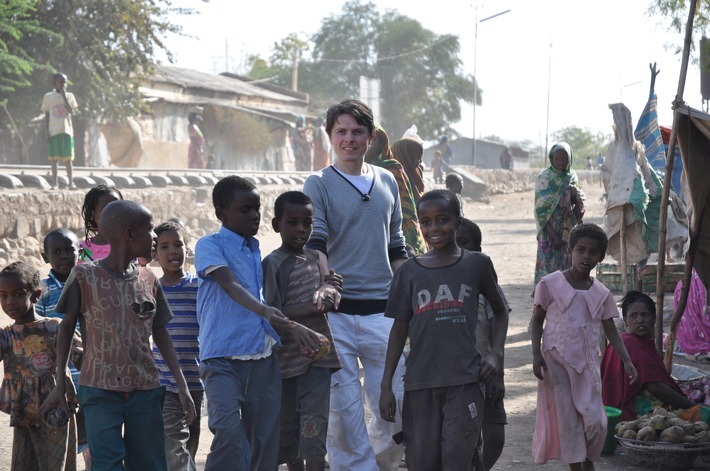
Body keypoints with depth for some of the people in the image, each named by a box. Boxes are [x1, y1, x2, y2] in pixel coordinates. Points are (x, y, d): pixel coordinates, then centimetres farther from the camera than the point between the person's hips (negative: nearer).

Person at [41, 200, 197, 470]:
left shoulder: (149, 281, 8)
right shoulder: (85, 276, -3)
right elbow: (66, 328, 4)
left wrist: (182, 386, 8)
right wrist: (60, 384, 2)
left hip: (146, 390, 4)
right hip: (100, 390, -4)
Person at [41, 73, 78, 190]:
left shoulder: (69, 96, 7)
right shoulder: (48, 97, 5)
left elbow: (71, 111, -8)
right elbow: (46, 116, 5)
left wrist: (64, 96, -10)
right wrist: (47, 132, -2)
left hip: (67, 130, 0)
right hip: (54, 131, 0)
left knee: (68, 158, -2)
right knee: (54, 158, 1)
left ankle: (71, 182, -4)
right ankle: (54, 182, 4)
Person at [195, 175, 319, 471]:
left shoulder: (256, 250, 18)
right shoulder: (210, 245, -3)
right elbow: (230, 286, -20)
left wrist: (291, 326, 15)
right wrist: (265, 311, -35)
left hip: (263, 357, 6)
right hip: (222, 356, -6)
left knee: (264, 438, 4)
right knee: (229, 430, -24)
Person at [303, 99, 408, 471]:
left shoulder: (387, 181, 14)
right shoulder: (319, 184, 0)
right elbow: (313, 245, -10)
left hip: (381, 310, 4)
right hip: (336, 311, -4)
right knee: (343, 406, -3)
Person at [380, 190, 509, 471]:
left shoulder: (477, 264, 4)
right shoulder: (410, 272, 5)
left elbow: (500, 312, 17)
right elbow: (399, 329, 8)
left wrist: (495, 354, 2)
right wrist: (386, 386, 4)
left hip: (464, 383, -1)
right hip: (420, 384, 2)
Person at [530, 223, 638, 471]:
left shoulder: (601, 293, 4)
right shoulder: (551, 284, -4)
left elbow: (611, 330, 8)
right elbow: (537, 320, 1)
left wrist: (626, 361, -2)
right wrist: (536, 354, -9)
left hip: (587, 363, 2)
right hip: (556, 361, -2)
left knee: (595, 421, -5)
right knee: (567, 420, -2)